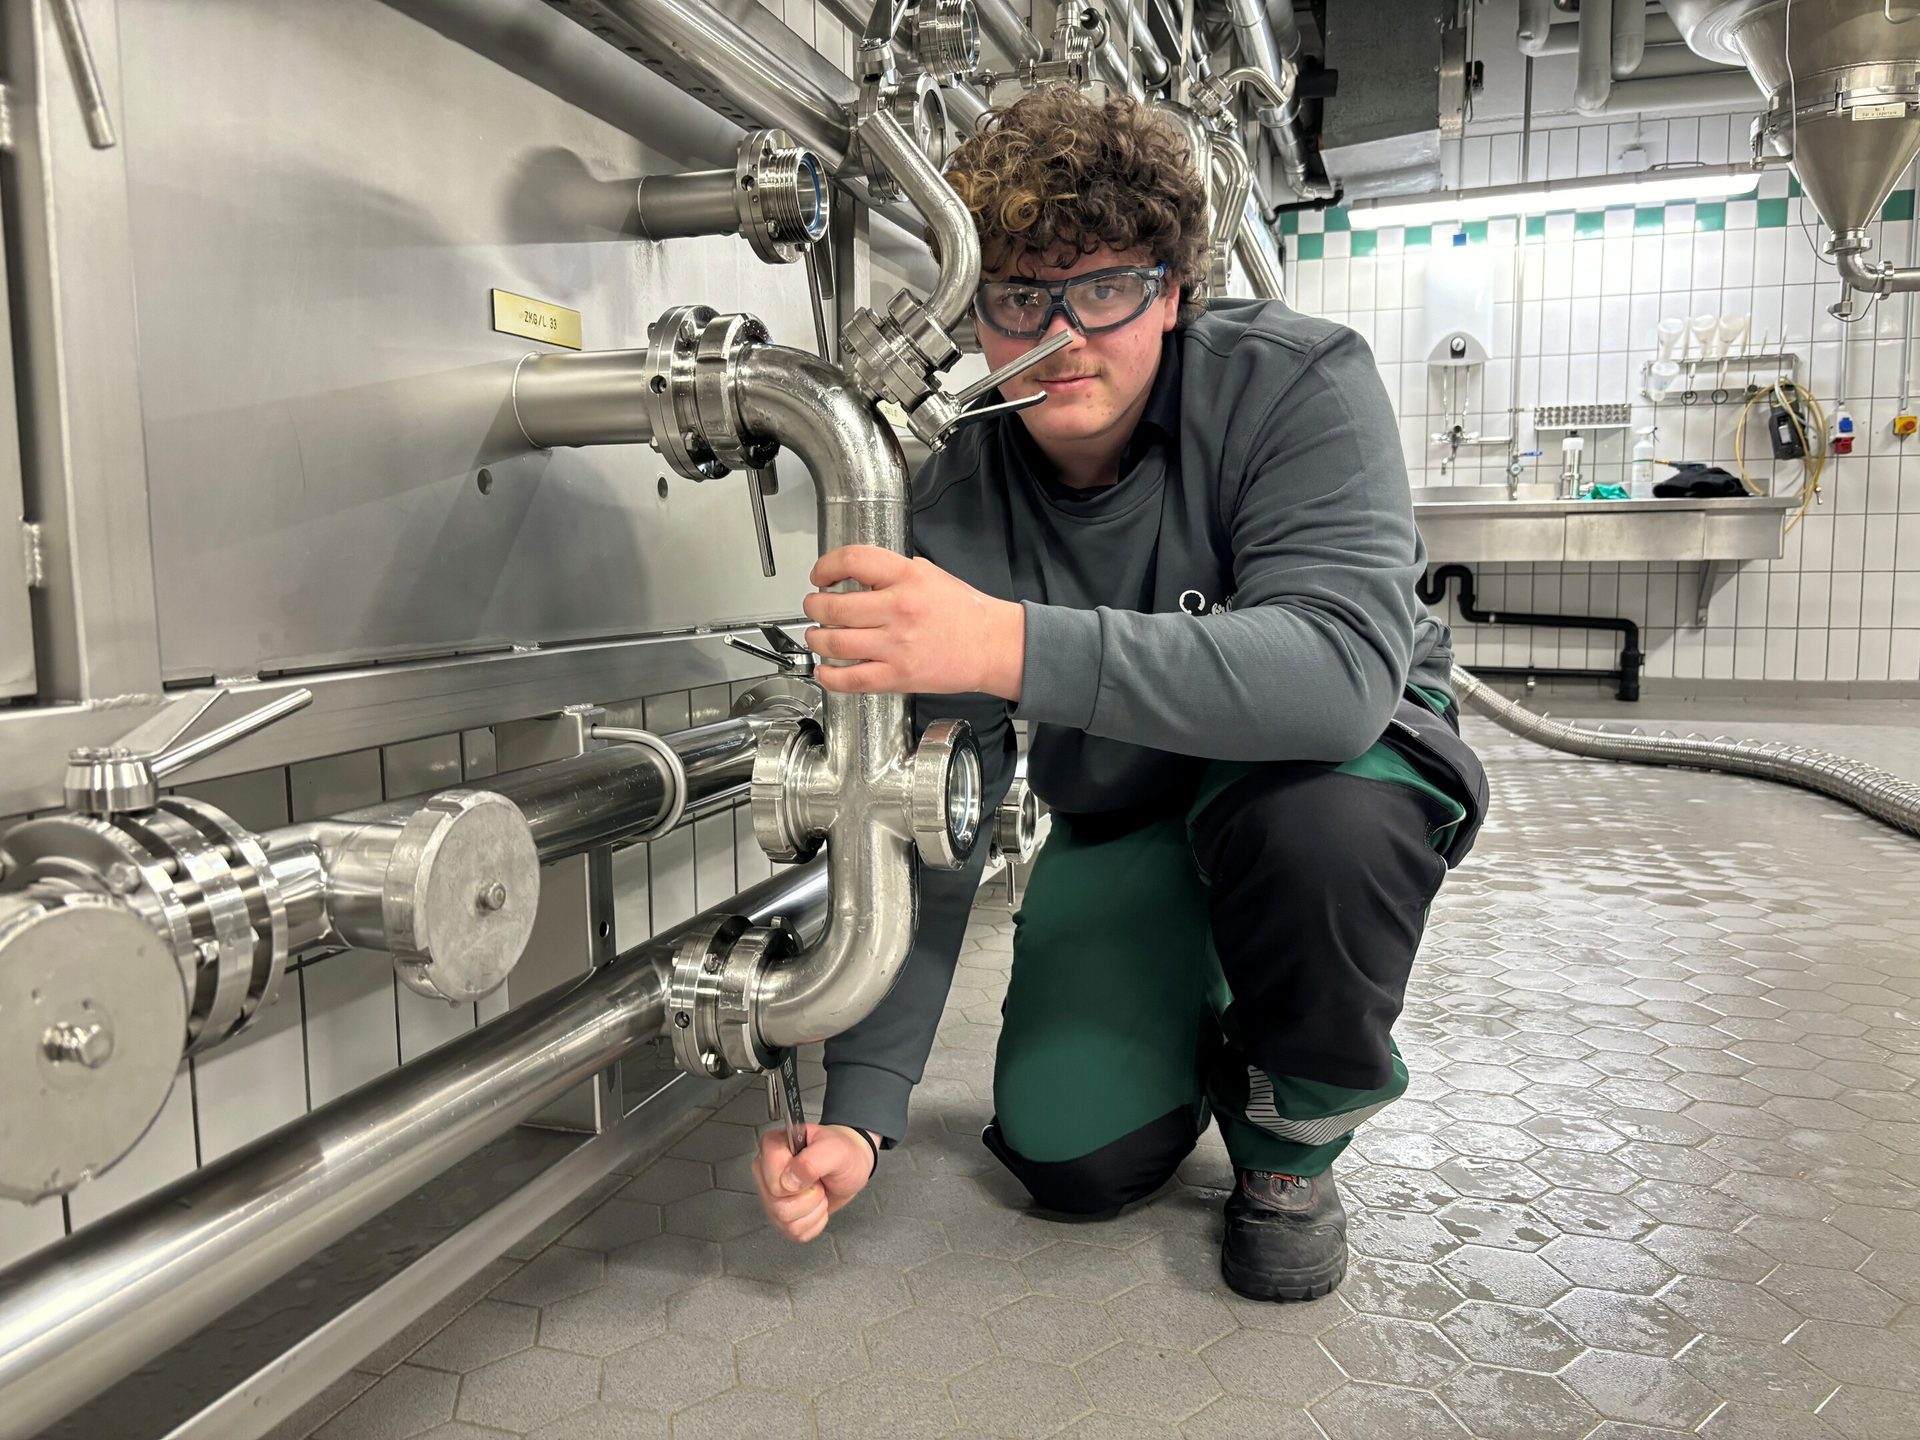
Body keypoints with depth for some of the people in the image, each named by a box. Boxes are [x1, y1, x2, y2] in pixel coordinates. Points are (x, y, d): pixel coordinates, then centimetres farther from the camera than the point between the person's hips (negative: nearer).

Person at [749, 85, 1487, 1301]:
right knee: (1074, 1157, -9)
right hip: (1121, 821, 2)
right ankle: (1193, 1010, 27)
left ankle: (1289, 1141, -6)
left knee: (1317, 827, -38)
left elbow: (1343, 666, -42)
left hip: (1338, 757, -1)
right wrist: (861, 1107, -25)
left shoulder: (1299, 383, -24)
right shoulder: (955, 506, -18)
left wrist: (1015, 645, -53)